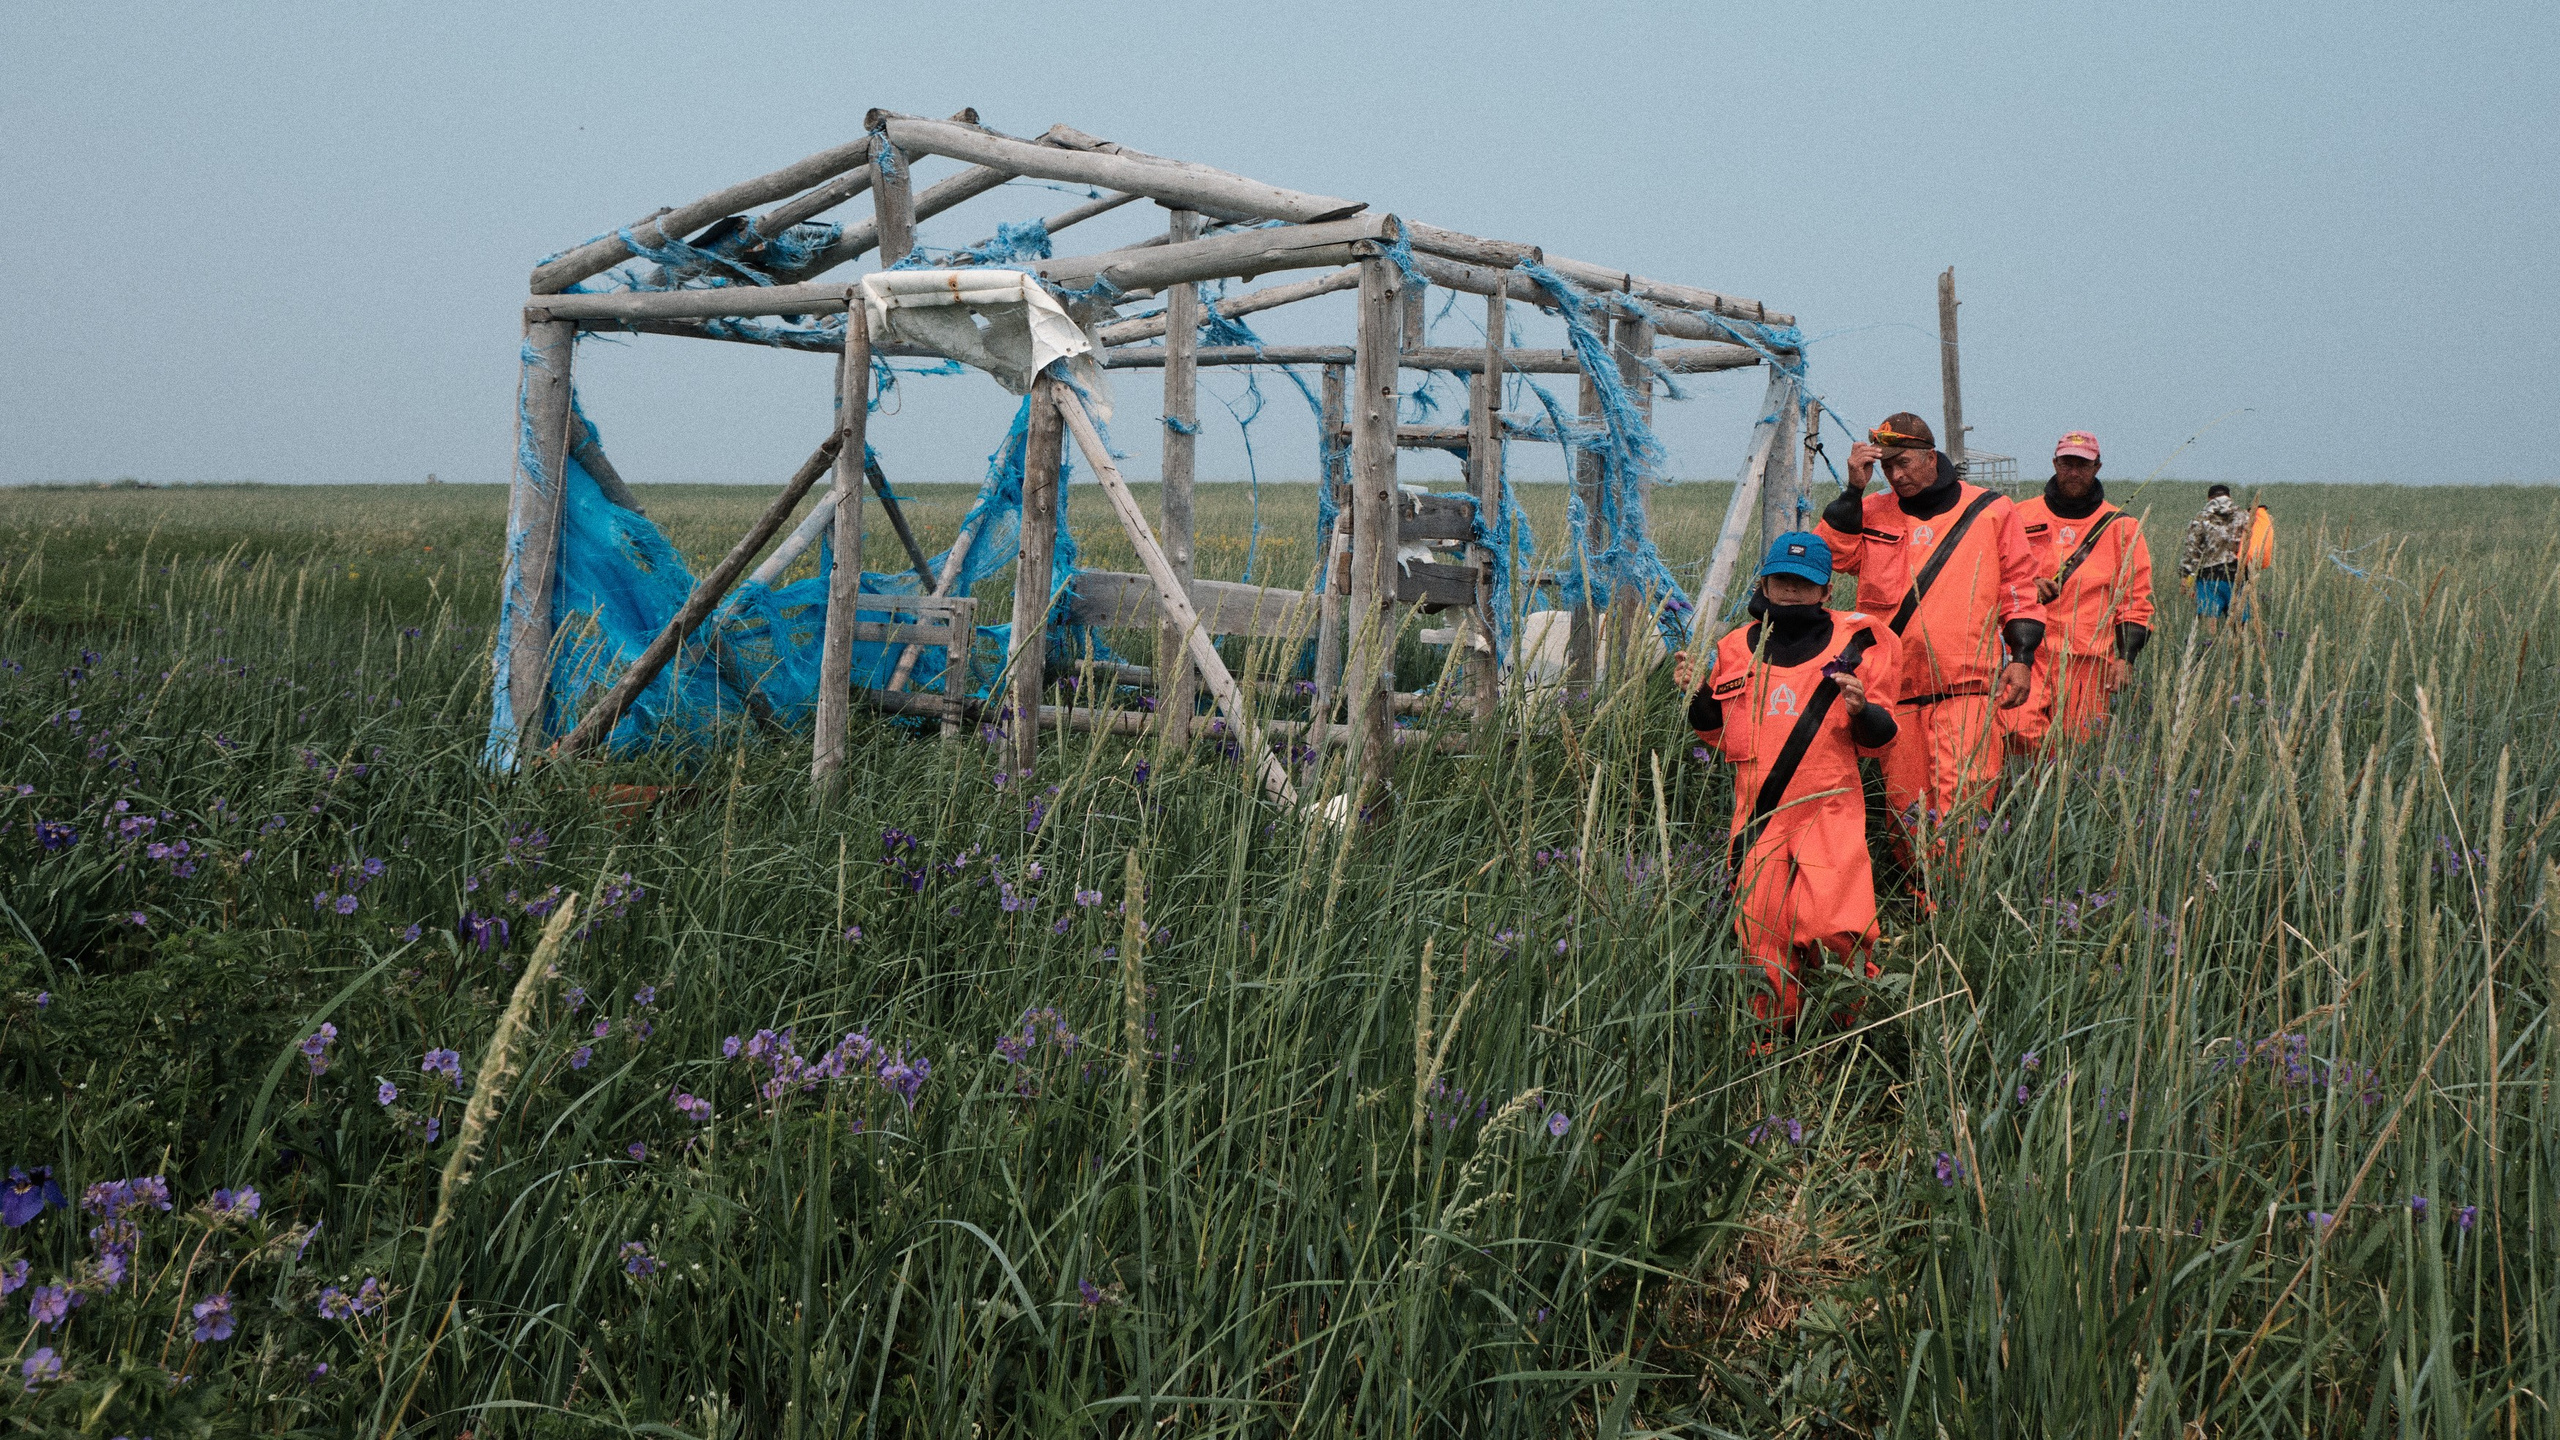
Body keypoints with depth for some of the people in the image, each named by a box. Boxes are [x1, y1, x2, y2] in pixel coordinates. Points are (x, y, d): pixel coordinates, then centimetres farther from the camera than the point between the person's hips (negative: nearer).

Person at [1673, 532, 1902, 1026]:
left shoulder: (1854, 643, 2)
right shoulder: (1736, 649, 11)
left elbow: (1879, 738, 3)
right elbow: (1723, 736, 19)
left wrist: (1861, 711, -18)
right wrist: (1698, 696, 1)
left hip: (1828, 810, -3)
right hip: (1758, 817, 3)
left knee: (1835, 928, -17)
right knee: (1762, 936, 3)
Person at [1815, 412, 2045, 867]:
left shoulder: (1991, 511, 9)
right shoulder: (1872, 514, 13)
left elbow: (2018, 589, 11)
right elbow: (1829, 555, -4)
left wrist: (2021, 657, 2)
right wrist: (1854, 489, -6)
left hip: (1966, 684, -2)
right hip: (1893, 687, 3)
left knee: (1961, 800, -14)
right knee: (1905, 807, 4)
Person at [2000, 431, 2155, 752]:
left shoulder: (2121, 527, 9)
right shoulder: (2022, 518, 9)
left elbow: (2135, 601, 8)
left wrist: (2125, 658, -3)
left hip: (2090, 658, 0)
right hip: (2030, 653, 0)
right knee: (2018, 731, -21)